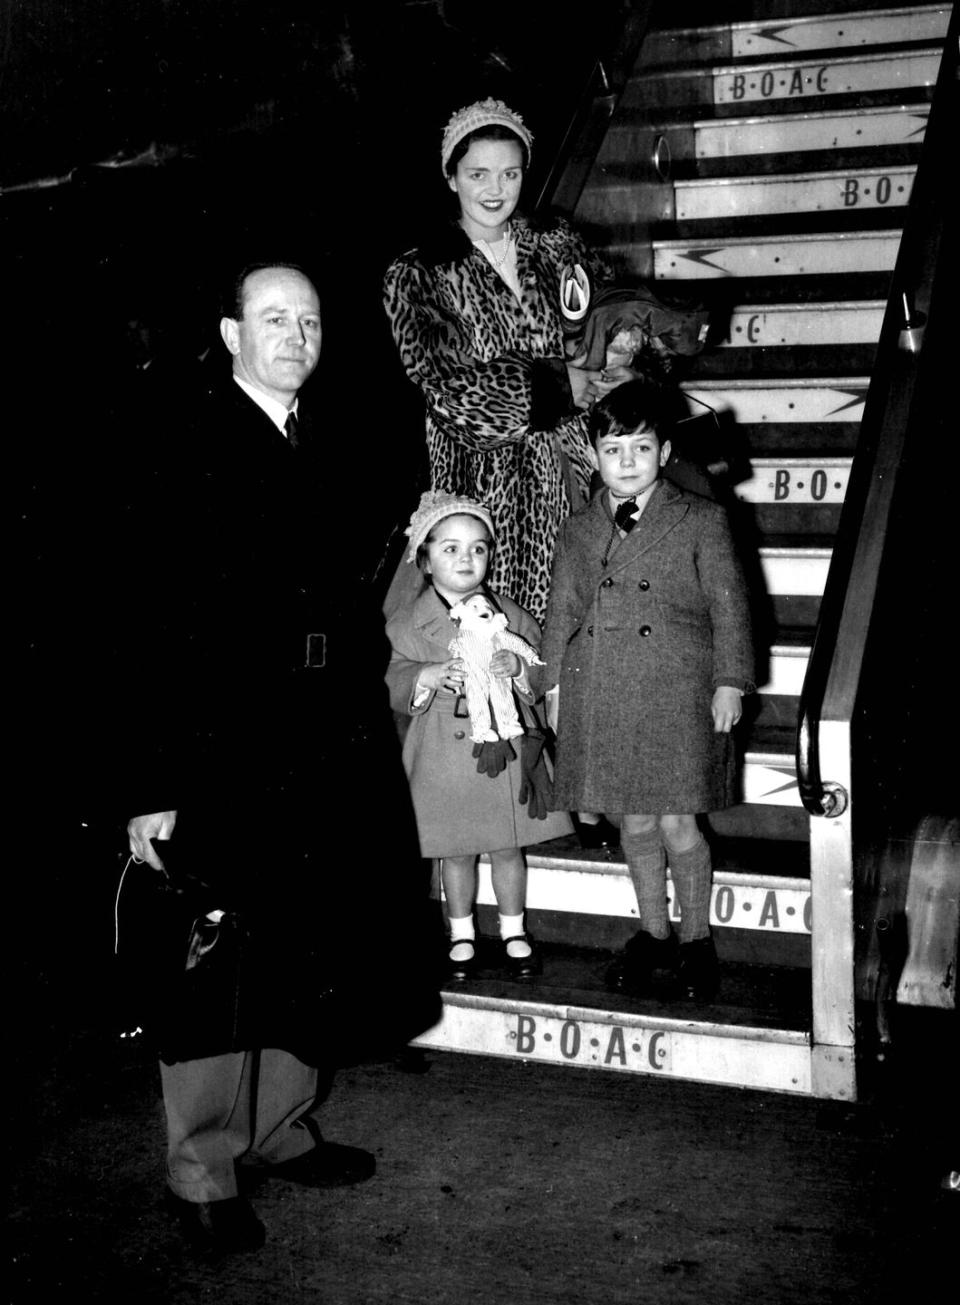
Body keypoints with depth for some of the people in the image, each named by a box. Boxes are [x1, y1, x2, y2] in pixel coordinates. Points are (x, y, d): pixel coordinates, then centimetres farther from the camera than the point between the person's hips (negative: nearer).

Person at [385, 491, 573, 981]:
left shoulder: (510, 615, 1)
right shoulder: (408, 623, -4)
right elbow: (393, 686, -8)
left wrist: (518, 668, -19)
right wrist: (430, 677, -26)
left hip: (505, 751, 1)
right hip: (443, 760, -1)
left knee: (507, 848, 13)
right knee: (456, 852, 12)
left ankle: (514, 932, 31)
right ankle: (461, 936, 30)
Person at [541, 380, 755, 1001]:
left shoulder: (702, 520, 1)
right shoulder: (579, 531, 11)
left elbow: (729, 604, 0)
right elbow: (562, 611, 16)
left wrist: (730, 681, -6)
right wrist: (554, 683, 12)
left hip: (679, 697, -3)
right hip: (601, 702, 4)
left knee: (677, 822, -4)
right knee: (634, 820, 10)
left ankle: (696, 938, 17)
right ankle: (654, 933, 27)